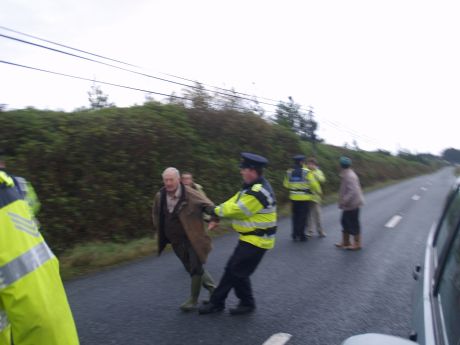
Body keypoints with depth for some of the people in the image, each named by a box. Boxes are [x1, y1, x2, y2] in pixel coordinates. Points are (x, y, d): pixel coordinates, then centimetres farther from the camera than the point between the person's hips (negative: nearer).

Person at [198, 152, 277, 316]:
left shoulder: (259, 192, -26)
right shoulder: (251, 187, 8)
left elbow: (237, 210, -23)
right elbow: (233, 202, 6)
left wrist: (216, 210, -7)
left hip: (257, 240, -10)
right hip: (249, 237, 10)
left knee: (238, 271, 1)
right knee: (232, 268, 14)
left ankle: (247, 303, 21)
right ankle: (217, 302, 25)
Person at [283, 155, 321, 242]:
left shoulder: (289, 172, 1)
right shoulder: (307, 172, -11)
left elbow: (286, 184, 7)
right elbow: (313, 183, -12)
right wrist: (318, 191, 5)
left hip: (294, 197, 4)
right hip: (305, 198, -4)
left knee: (295, 216, 15)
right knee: (303, 217, 3)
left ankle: (295, 234, 19)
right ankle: (301, 235, 5)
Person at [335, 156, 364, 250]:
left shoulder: (349, 176, -22)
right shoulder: (347, 174, 10)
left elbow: (353, 191, -30)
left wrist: (344, 201, -31)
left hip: (352, 204, -10)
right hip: (349, 204, 10)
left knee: (353, 223, 1)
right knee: (345, 221, 16)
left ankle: (357, 244, 14)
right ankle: (345, 242, 27)